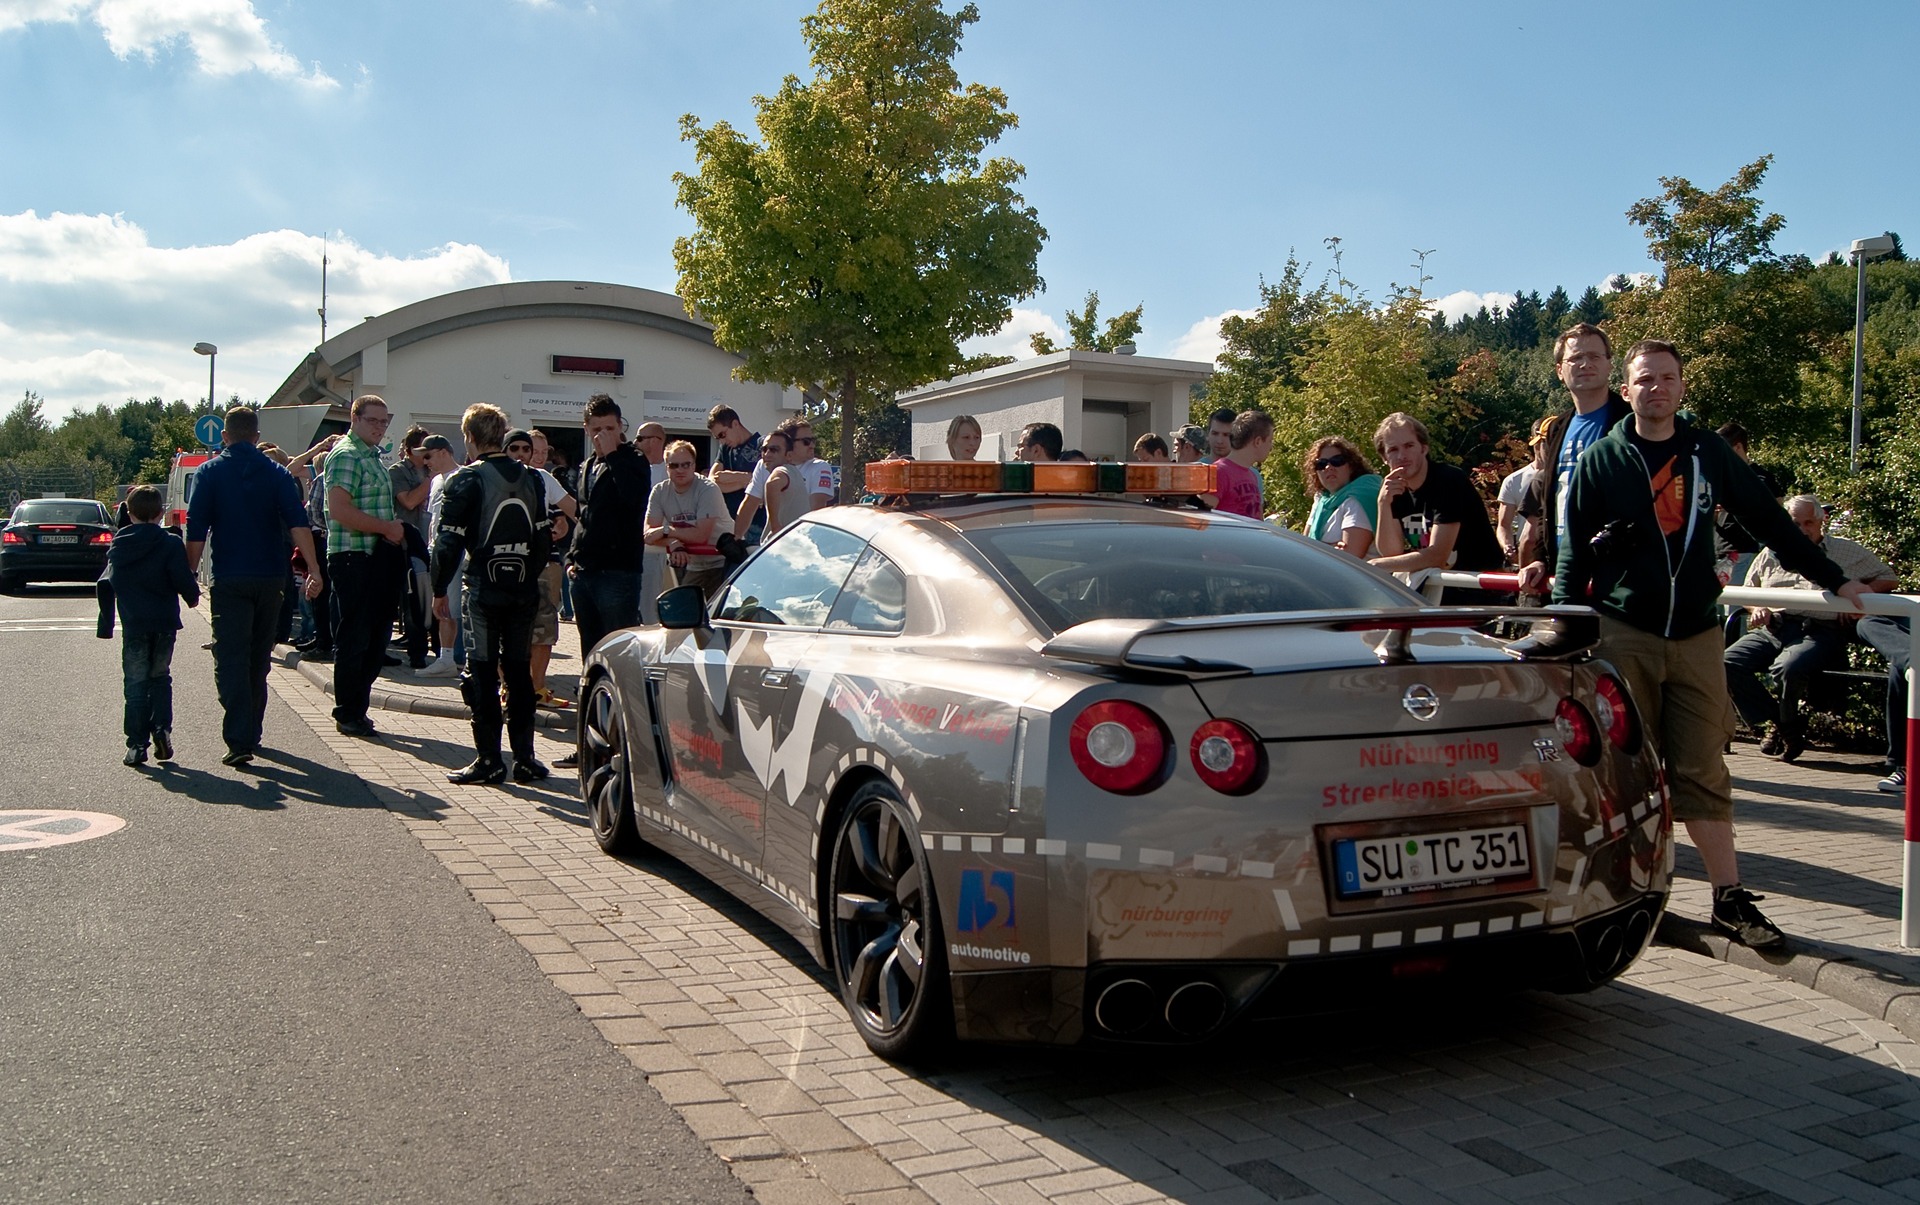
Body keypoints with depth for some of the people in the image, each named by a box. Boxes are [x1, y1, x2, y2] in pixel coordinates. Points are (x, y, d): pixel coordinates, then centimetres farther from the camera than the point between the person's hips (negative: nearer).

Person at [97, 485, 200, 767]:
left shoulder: (118, 546, 5)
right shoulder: (170, 543, -5)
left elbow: (105, 587, 6)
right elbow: (182, 578, -12)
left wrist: (106, 624, 12)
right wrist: (193, 595, 9)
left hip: (133, 624, 1)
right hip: (164, 622, -1)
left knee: (135, 683, 6)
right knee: (160, 677, 16)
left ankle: (137, 744, 2)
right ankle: (161, 727, -3)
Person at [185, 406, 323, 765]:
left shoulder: (210, 473, 1)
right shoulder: (277, 473, 5)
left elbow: (196, 532, -5)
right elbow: (298, 523, -8)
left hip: (229, 579, -3)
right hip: (270, 578, 3)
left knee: (231, 660, -5)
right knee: (258, 660, 16)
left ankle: (240, 740, -16)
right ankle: (252, 732, 24)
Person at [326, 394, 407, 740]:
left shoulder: (374, 457, 20)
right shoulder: (346, 455, -10)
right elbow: (340, 510, -21)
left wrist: (395, 529, 10)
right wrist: (386, 527, -17)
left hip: (379, 556, 10)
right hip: (354, 558, -9)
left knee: (377, 636, 12)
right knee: (354, 639, -3)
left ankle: (357, 709, 22)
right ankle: (348, 714, 6)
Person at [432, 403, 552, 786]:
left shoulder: (467, 480, -8)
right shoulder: (532, 478, 9)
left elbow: (449, 540, -9)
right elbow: (544, 535, 13)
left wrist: (439, 589, 0)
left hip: (483, 590, -5)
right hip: (524, 591, 5)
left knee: (482, 674, 1)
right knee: (519, 672, 10)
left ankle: (489, 760, 3)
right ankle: (524, 758, 11)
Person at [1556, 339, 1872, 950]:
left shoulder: (1709, 453, 8)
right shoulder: (1601, 460, 2)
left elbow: (1769, 520, 14)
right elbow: (1575, 552, 3)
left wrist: (1832, 579, 15)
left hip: (1697, 636, 2)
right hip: (1623, 635, -1)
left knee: (1703, 771, 1)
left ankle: (1731, 900, 4)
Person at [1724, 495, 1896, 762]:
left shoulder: (1847, 551, 16)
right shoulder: (1770, 555, 22)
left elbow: (1888, 578, 18)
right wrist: (1756, 608, 4)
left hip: (1819, 632, -4)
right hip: (1772, 628, 4)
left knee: (1789, 667, -37)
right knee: (1729, 662, -24)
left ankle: (1787, 727, -7)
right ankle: (1773, 723, -10)